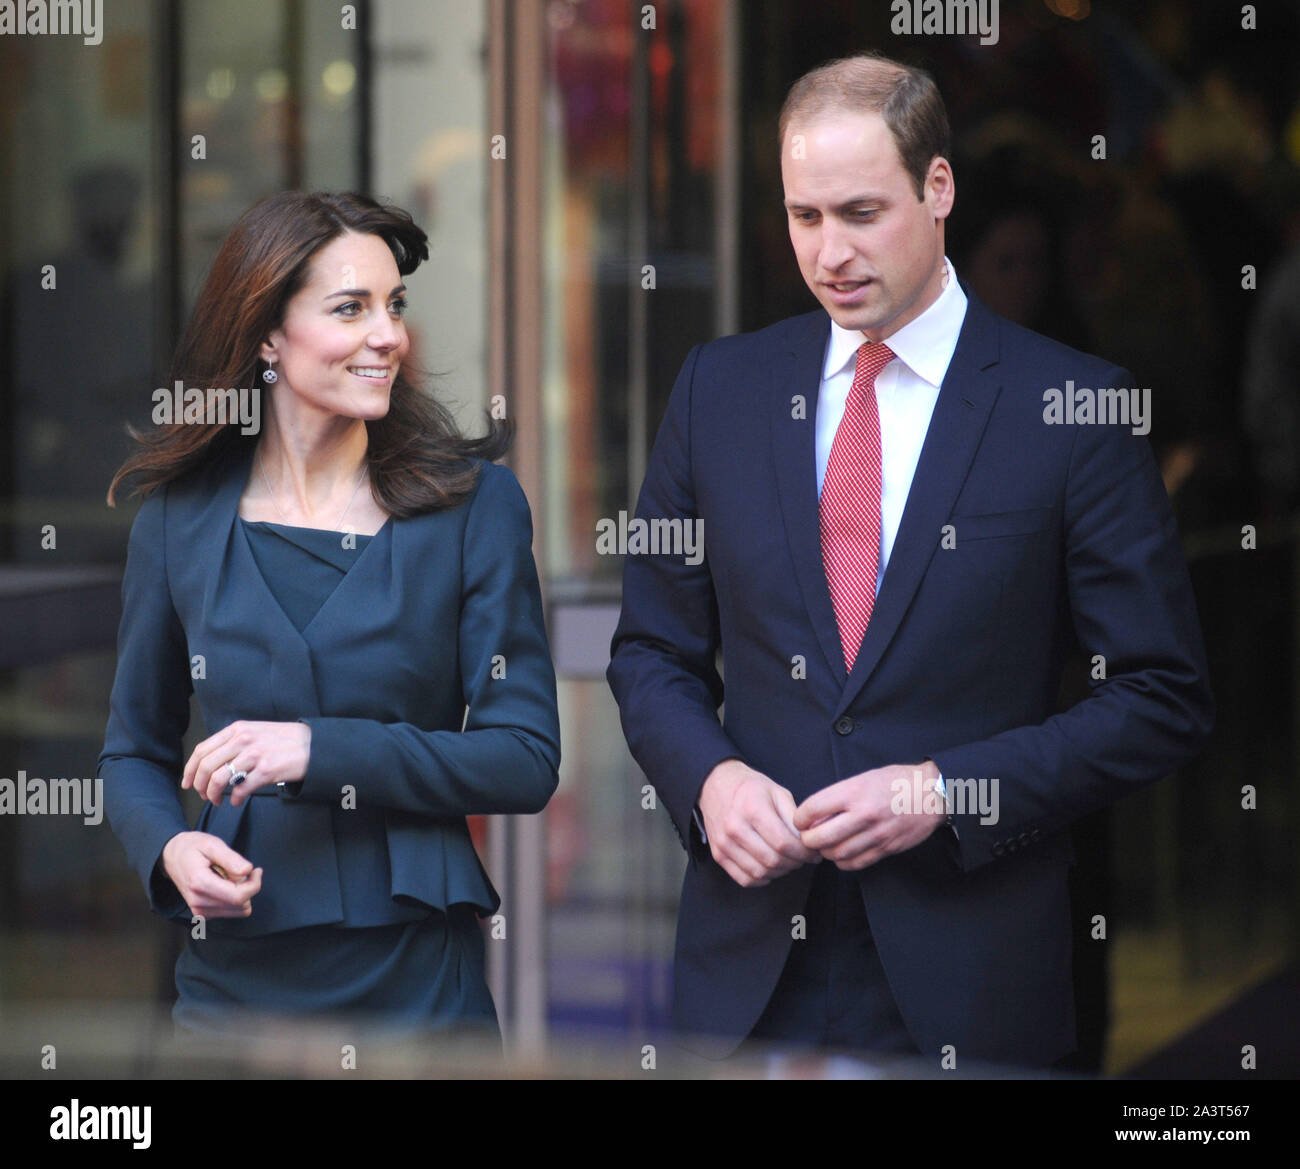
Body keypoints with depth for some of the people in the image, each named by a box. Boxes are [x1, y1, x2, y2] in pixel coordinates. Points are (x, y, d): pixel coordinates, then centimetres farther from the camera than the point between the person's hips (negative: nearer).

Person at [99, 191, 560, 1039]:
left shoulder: (474, 502, -1)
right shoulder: (178, 516, 5)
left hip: (416, 981, -1)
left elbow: (525, 760, -6)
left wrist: (322, 749, -18)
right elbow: (135, 753, 14)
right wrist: (170, 848, -9)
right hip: (232, 977, 2)